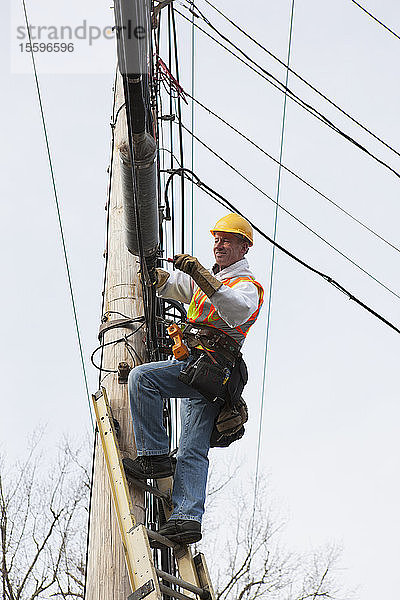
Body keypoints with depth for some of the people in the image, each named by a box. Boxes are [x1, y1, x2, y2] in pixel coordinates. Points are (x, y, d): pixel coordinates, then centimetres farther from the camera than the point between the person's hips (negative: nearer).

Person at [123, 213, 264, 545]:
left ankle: (155, 456, -20)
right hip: (200, 378, 9)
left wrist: (200, 275, -32)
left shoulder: (246, 285, 2)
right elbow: (166, 283, 36)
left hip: (207, 366, -9)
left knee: (141, 377, -23)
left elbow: (238, 311, -23)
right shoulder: (209, 279, 30)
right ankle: (188, 517, -10)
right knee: (193, 452, -3)